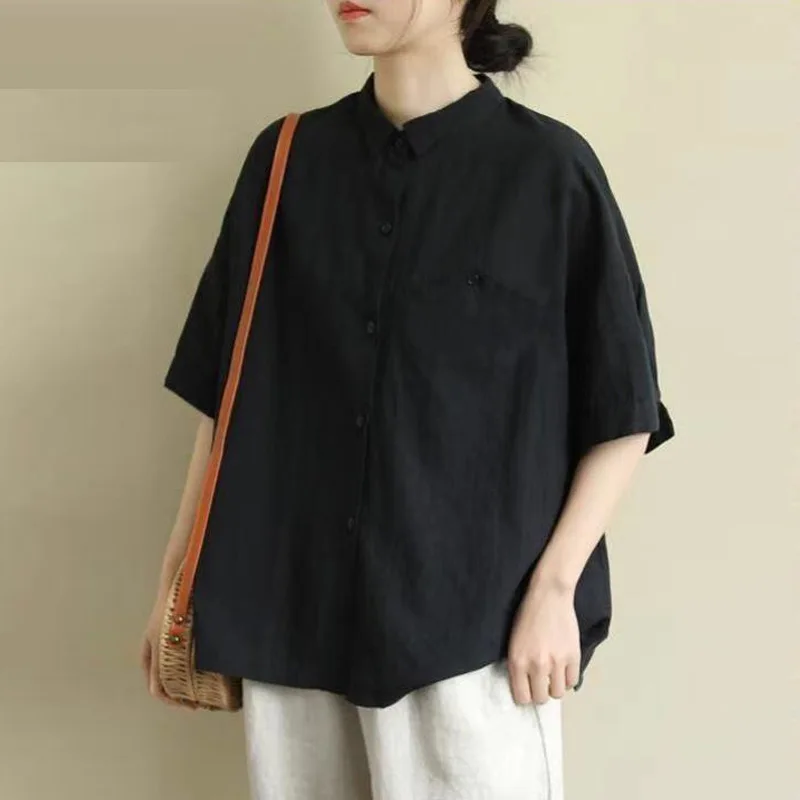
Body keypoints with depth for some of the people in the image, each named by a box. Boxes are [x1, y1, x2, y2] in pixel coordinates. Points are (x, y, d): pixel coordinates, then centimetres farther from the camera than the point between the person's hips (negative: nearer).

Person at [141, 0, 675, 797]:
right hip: (293, 610, 3)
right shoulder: (286, 160, 5)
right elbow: (226, 389, 9)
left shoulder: (549, 168, -5)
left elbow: (621, 415, -2)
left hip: (474, 617, -3)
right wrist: (178, 575, 8)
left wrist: (554, 587, -9)